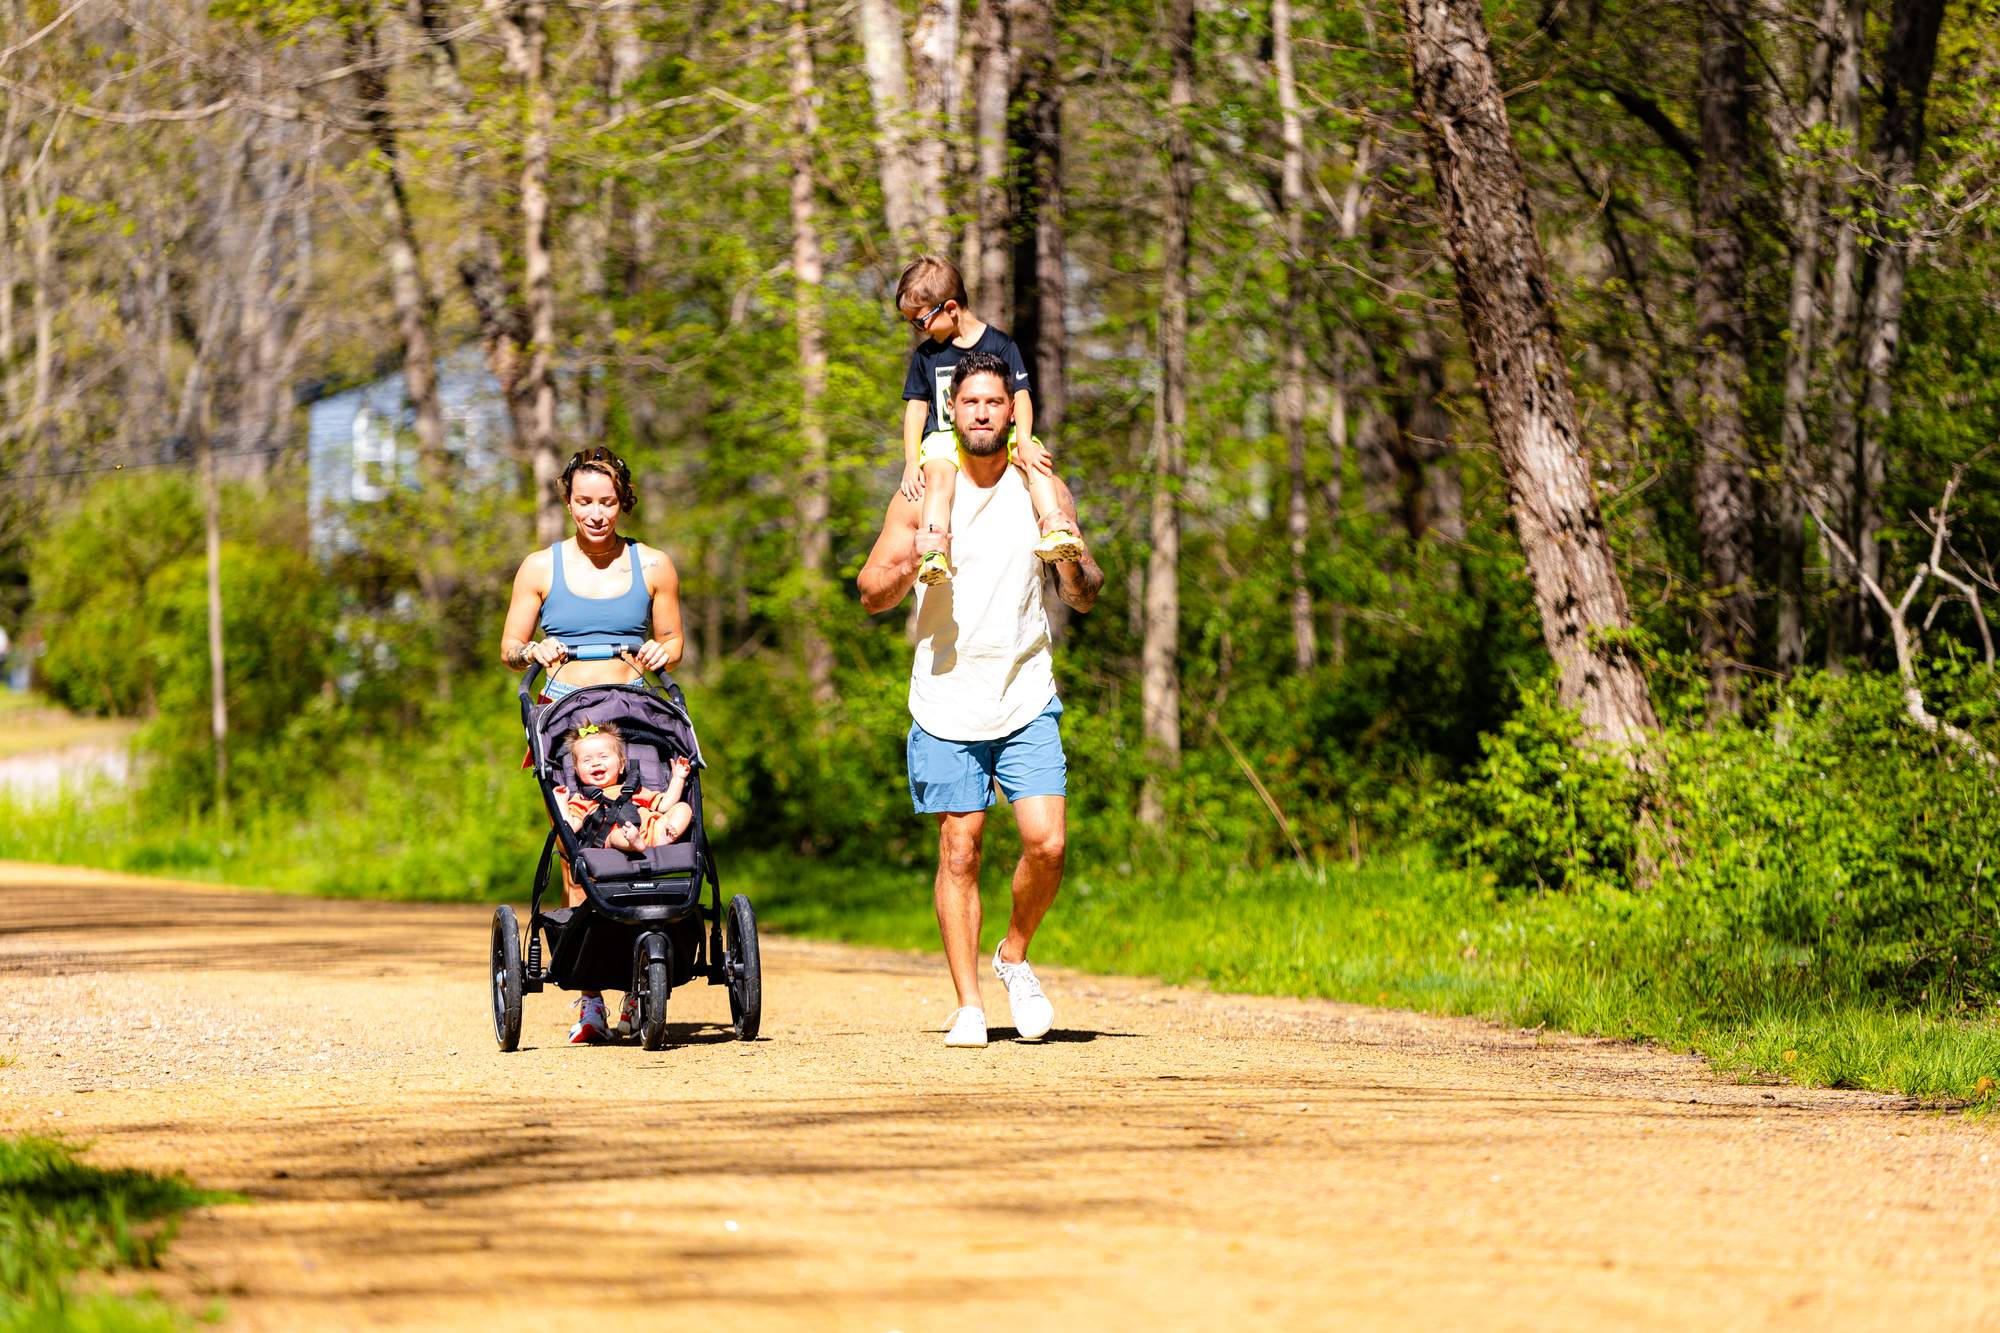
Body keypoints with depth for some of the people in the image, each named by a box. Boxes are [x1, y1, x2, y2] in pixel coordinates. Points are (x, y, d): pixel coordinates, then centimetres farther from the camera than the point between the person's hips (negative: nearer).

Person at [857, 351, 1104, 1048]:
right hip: (948, 698, -1)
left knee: (1046, 843, -11)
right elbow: (870, 593, 2)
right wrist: (905, 568, -20)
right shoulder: (923, 491, 0)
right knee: (959, 851, -2)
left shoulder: (1043, 489, 4)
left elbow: (1084, 598, 7)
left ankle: (1014, 956, 15)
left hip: (1027, 701, 1)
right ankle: (968, 1004, 6)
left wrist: (1076, 565, -16)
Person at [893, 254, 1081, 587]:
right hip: (944, 437, 0)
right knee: (938, 474, -33)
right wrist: (911, 461, -3)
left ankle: (1055, 533, -38)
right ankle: (933, 554, -51)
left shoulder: (1000, 345, 3)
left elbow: (1021, 395, -3)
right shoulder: (926, 355, 11)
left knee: (1037, 459, -30)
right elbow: (916, 407, 10)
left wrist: (1024, 442, -20)